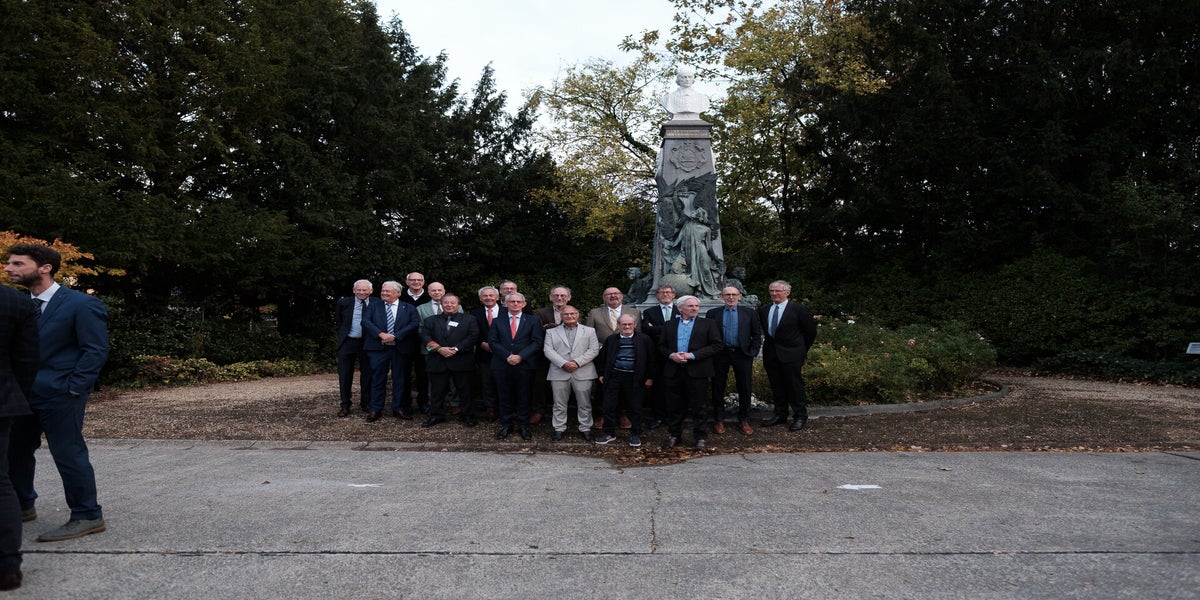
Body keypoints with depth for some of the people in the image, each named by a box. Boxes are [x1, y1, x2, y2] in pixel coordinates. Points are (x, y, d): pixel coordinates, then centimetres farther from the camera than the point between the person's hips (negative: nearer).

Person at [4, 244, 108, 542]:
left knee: (68, 454, -2)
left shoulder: (81, 304, -11)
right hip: (24, 394, 8)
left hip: (59, 395, -7)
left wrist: (72, 388, -16)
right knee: (14, 450, 16)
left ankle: (87, 517, 10)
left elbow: (96, 350, -13)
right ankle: (22, 506, 36)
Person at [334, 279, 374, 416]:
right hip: (347, 342, 0)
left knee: (367, 374, 8)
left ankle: (366, 403, 22)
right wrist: (342, 336, 9)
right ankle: (345, 405, 15)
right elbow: (338, 321, 11)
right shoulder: (344, 302, -1)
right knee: (345, 375, 5)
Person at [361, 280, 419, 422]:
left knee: (399, 379, 7)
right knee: (378, 379, 3)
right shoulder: (373, 306, 9)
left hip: (400, 348, 0)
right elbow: (365, 321, -5)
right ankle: (376, 409, 12)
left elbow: (413, 324, -7)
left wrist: (395, 336, -17)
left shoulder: (408, 308, 6)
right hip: (378, 348, 0)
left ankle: (398, 408, 18)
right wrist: (381, 334, -20)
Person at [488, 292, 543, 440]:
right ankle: (506, 425, 16)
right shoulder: (497, 321, 10)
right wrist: (507, 356, -13)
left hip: (525, 365, -1)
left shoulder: (533, 321, 6)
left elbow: (537, 342, -2)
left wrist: (520, 356, -14)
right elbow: (492, 341, 1)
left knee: (523, 397, 5)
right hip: (502, 365, 1)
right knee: (505, 397, 6)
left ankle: (523, 426, 14)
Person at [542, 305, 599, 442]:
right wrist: (564, 363, -14)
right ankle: (559, 428, 15)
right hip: (559, 373, 0)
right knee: (559, 403, 5)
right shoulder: (551, 332, 11)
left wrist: (577, 362, -12)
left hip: (583, 373, 0)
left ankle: (585, 428, 14)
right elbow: (548, 350, -1)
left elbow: (594, 350, 0)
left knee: (584, 403, 3)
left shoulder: (589, 331, 10)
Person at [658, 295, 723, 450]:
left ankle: (700, 437, 13)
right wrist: (672, 355, -9)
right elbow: (661, 346, 13)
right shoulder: (669, 325, 12)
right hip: (674, 371, 3)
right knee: (676, 406, 9)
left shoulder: (708, 324, 3)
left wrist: (692, 355, -12)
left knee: (698, 407, 3)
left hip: (696, 371, -2)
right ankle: (674, 435, 20)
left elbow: (717, 345, -5)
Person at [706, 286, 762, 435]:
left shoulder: (749, 312, 5)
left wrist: (753, 352, -2)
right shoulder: (713, 313, 3)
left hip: (742, 355, 0)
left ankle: (744, 420, 18)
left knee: (745, 389, 5)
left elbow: (757, 334, 6)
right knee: (718, 388, 6)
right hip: (719, 355, 0)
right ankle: (719, 420, 18)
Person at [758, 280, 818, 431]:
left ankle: (800, 417, 10)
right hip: (771, 355, 5)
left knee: (795, 386, -1)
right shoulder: (763, 310, 8)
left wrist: (802, 349, 7)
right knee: (777, 387, 11)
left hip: (791, 355, -5)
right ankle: (780, 415, 22)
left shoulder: (799, 309, -7)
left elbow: (811, 331, 1)